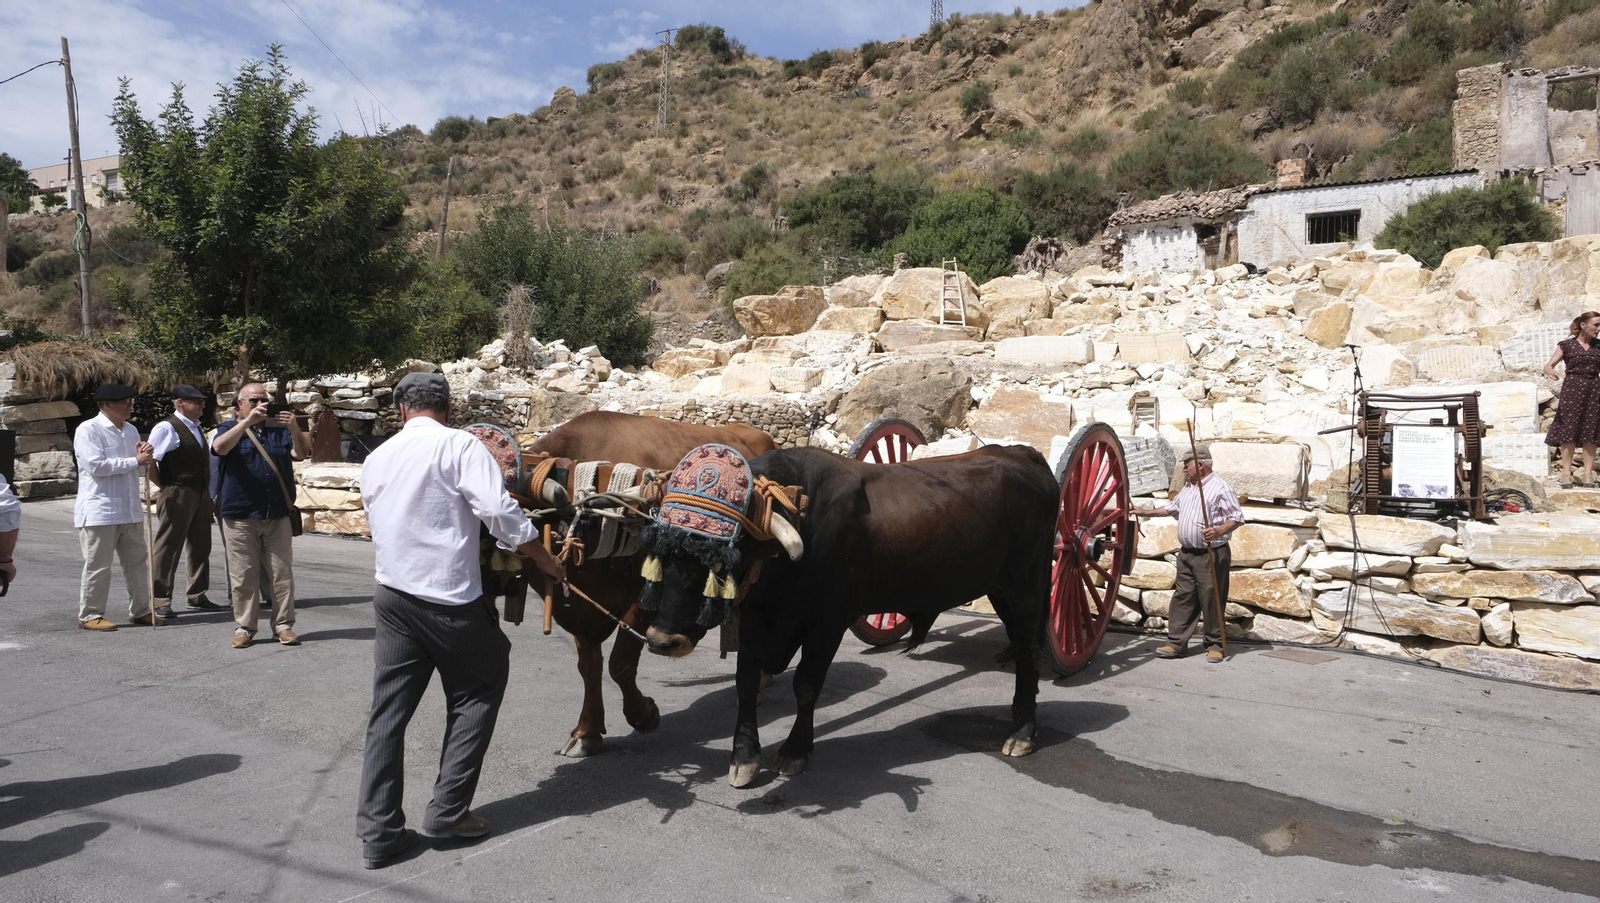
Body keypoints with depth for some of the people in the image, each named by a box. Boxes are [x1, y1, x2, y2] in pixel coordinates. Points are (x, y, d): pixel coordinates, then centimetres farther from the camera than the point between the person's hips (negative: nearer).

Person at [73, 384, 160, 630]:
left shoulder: (131, 430, 14)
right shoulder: (88, 430, -9)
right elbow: (96, 465, -19)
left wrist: (144, 456, -3)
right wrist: (135, 461, -17)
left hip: (129, 510, 7)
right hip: (99, 511, -7)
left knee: (138, 562, 11)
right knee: (97, 566, 0)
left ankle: (140, 610, 20)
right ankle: (89, 616, 11)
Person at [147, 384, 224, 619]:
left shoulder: (196, 429, 15)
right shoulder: (166, 428, -10)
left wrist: (209, 491, 16)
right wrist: (165, 486, -10)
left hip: (201, 494, 9)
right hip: (177, 495, -9)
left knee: (201, 547, 13)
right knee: (168, 548, -4)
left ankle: (197, 595, 23)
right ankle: (160, 601, 2)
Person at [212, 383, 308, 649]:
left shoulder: (279, 429, 13)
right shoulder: (230, 429, 7)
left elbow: (299, 454, -3)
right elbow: (220, 447, -16)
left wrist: (295, 429, -21)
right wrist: (248, 421, -26)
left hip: (278, 516, 2)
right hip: (240, 518, -2)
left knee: (282, 574, 3)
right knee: (243, 577, 2)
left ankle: (284, 625, 10)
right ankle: (244, 627, 11)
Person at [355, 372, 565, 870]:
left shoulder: (376, 460, 11)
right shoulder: (459, 445, -8)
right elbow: (500, 510, -17)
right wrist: (545, 559, -5)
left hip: (392, 594, 5)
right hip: (451, 597, -5)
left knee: (388, 711, 10)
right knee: (477, 693, 13)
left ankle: (378, 832, 12)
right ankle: (447, 810, 13)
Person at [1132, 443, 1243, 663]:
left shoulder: (1220, 488, -10)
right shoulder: (1187, 488, 16)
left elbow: (1237, 518, -13)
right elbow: (1172, 508, 30)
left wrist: (1219, 532, -28)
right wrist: (1146, 512, 29)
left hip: (1211, 555, -8)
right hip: (1186, 554, 8)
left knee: (1211, 600, -1)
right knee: (1182, 598, 6)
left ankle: (1214, 645, 10)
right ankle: (1176, 643, 9)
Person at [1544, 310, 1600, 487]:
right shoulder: (1566, 345, 0)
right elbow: (1549, 365, -8)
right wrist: (1549, 370, -30)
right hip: (1572, 388, -3)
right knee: (1568, 431, -5)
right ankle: (1566, 473, -4)